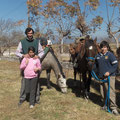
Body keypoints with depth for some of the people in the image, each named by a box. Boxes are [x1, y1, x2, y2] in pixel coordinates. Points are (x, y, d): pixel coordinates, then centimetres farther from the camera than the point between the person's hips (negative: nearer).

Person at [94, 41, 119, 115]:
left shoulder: (110, 55, -7)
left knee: (111, 92, -8)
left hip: (109, 76, -6)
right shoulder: (98, 56, 10)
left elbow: (115, 65, -11)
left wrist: (109, 72, -20)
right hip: (101, 77, 6)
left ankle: (113, 107, 0)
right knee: (103, 92, 12)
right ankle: (106, 105, 28)